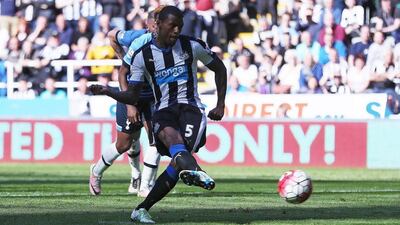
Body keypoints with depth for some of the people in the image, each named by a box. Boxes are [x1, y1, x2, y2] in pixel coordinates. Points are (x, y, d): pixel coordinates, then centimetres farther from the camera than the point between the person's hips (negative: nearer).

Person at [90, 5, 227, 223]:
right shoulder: (142, 56, 4)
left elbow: (219, 68, 19)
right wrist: (108, 92, -11)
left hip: (191, 107, 0)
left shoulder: (192, 46, 4)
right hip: (163, 111, 0)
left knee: (178, 161, -24)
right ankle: (194, 170, -70)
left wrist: (220, 105, 14)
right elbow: (132, 96, 7)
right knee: (171, 135, -39)